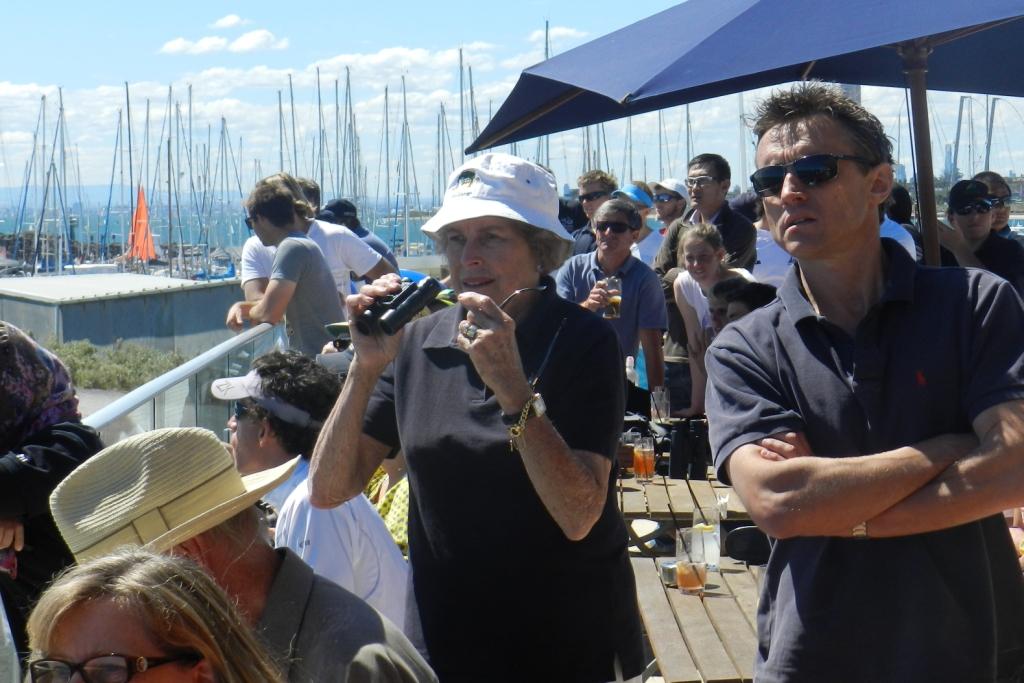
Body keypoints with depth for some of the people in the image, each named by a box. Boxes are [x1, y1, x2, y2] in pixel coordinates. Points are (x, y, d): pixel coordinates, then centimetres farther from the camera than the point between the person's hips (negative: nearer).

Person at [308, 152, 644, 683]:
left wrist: (512, 386, -29)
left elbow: (579, 517, -22)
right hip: (445, 637, 3)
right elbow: (327, 490, -6)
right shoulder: (419, 343, -2)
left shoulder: (584, 341, -12)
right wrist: (366, 368, -17)